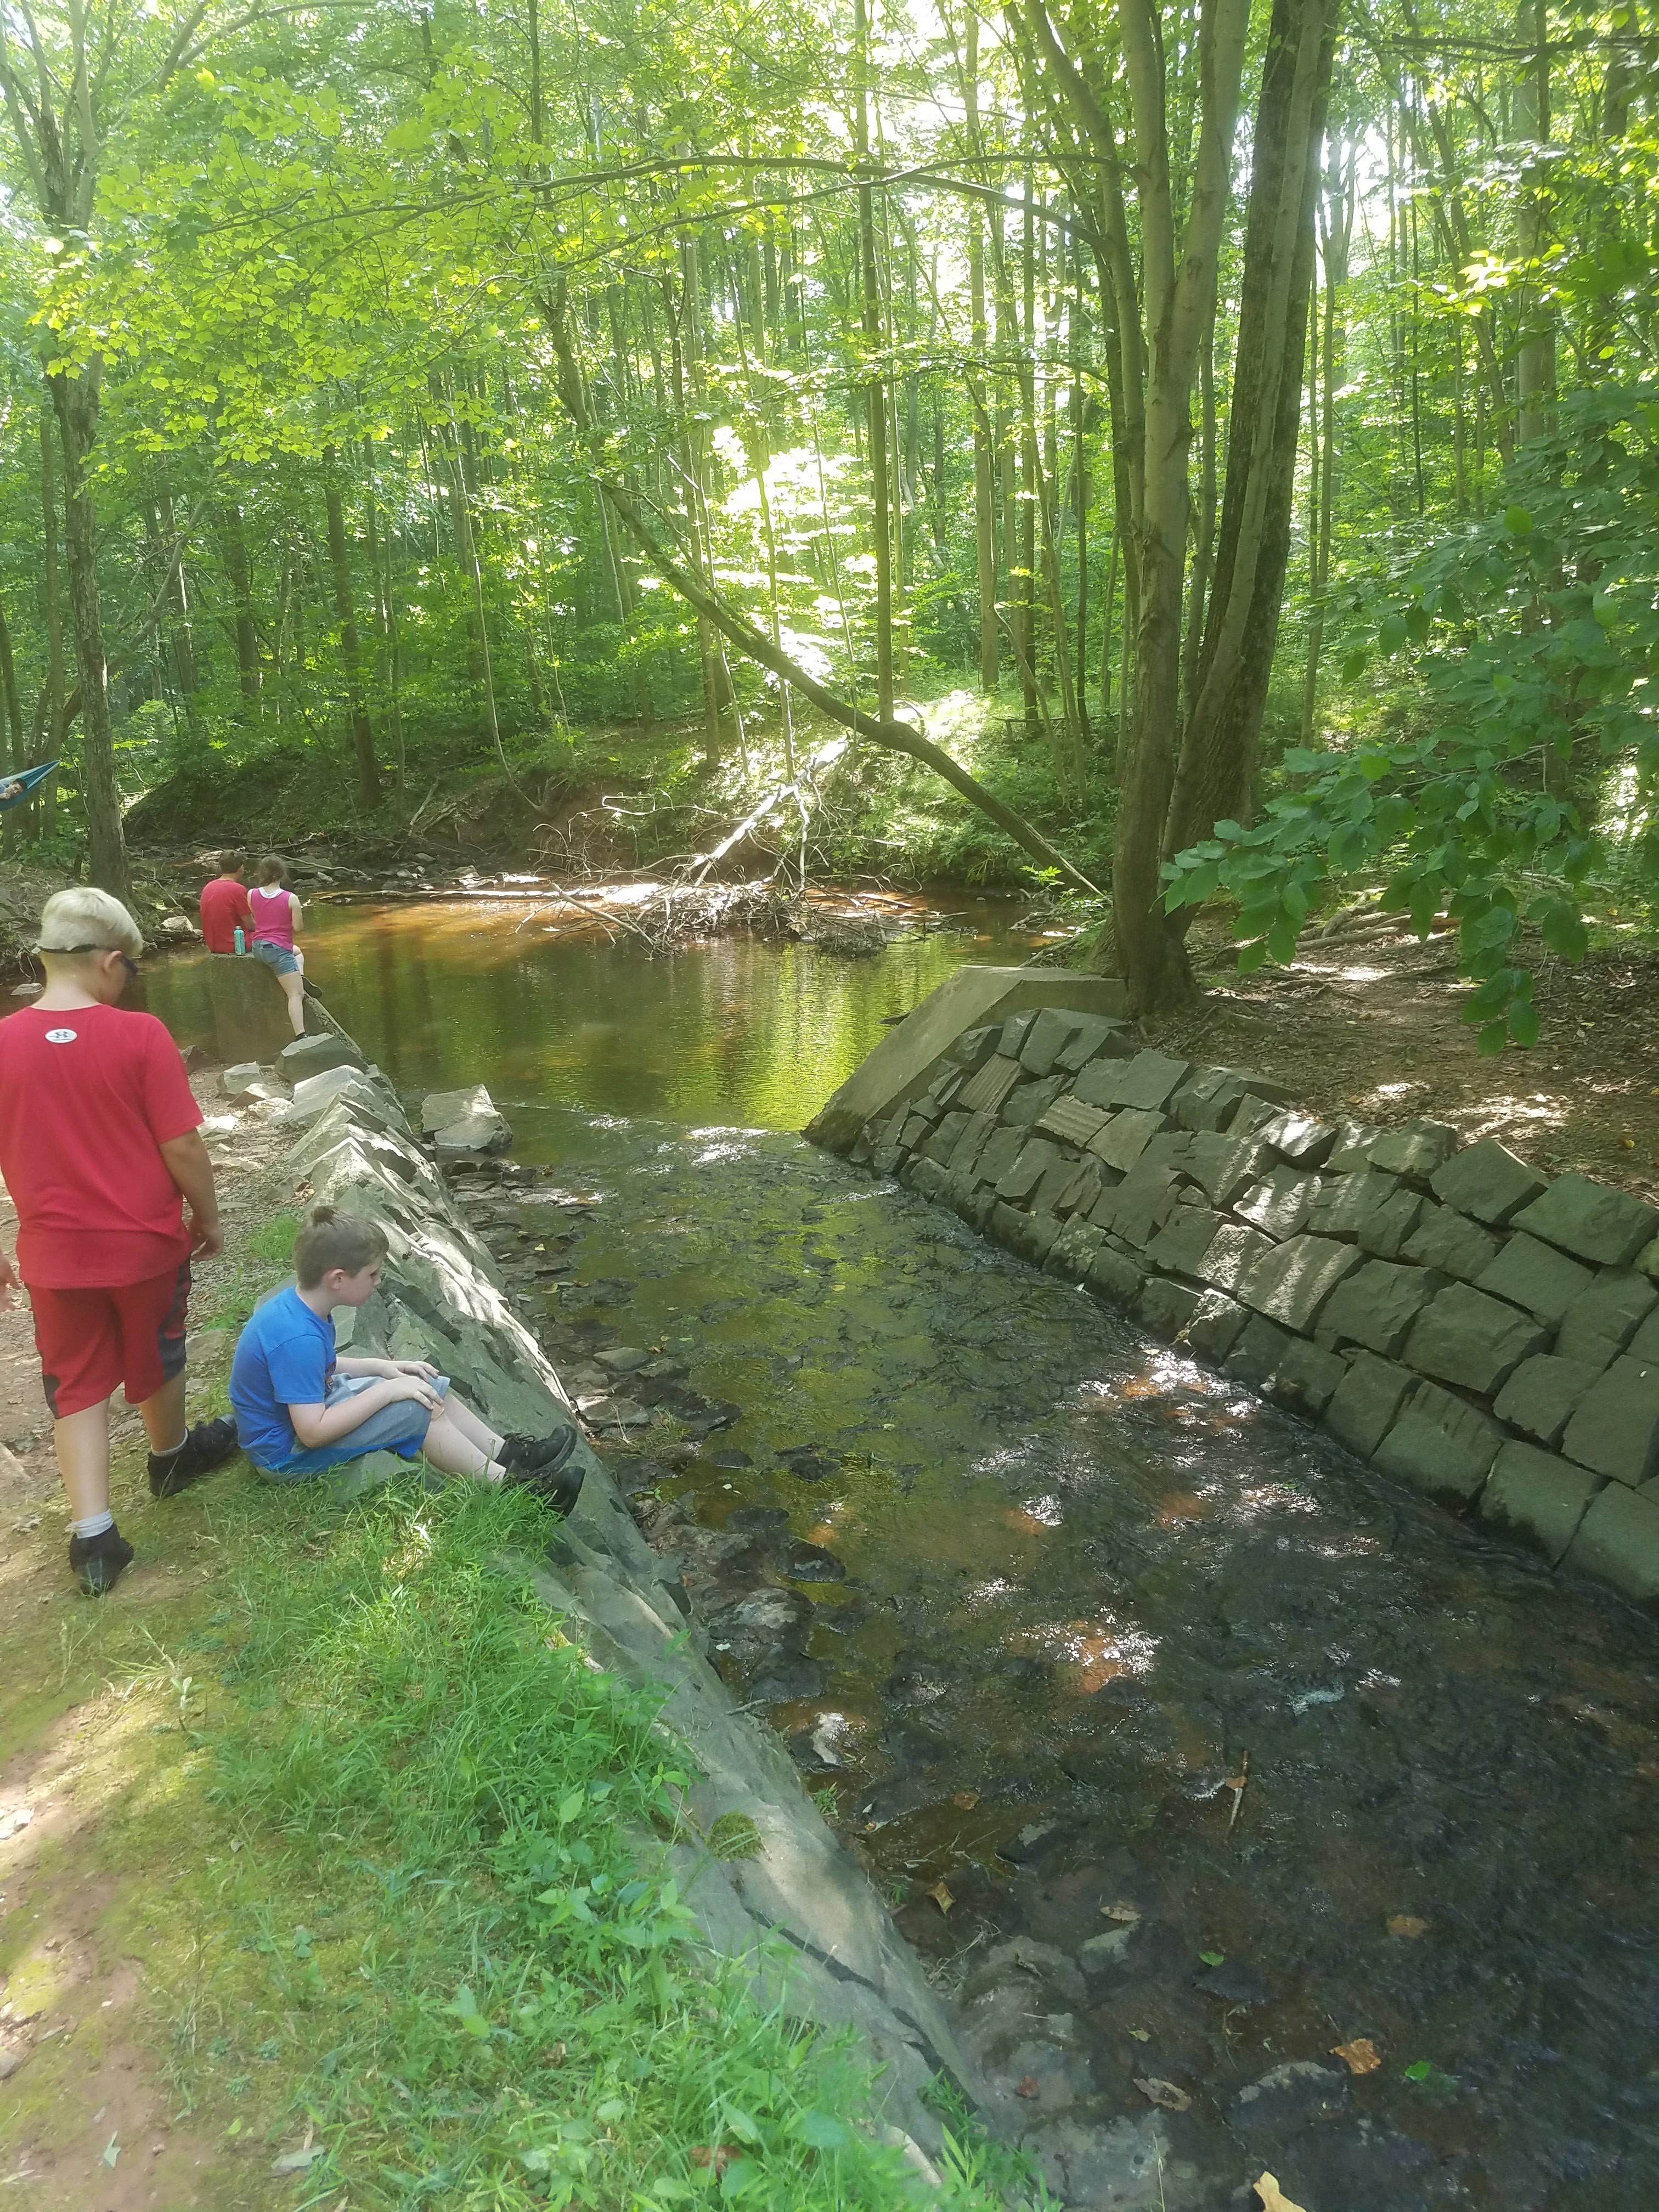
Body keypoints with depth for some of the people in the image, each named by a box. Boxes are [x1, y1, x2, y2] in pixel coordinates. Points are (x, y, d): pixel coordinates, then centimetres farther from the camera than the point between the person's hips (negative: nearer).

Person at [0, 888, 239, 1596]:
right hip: (146, 1243, -2)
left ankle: (92, 1535, 11)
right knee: (155, 1361, 22)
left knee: (77, 1386, 15)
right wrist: (208, 1217, 1)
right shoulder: (139, 1036, -18)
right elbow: (182, 1146, -16)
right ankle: (171, 1456, 47)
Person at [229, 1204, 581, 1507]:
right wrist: (386, 1390, -26)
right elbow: (313, 1432, -32)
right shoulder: (298, 1338, -33)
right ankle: (507, 1483, -8)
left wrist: (381, 1367, 1)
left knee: (427, 1384, 4)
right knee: (415, 1409, -19)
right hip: (286, 1457, -10)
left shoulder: (298, 1303, -3)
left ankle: (508, 1454, 7)